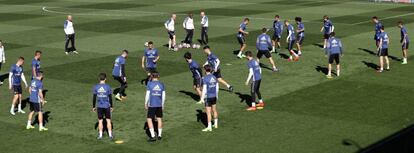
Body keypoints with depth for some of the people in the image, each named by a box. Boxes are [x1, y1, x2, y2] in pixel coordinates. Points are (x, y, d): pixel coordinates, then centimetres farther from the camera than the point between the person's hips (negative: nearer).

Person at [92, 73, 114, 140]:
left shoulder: (96, 87, -5)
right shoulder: (108, 87, -8)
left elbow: (94, 98, -1)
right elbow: (110, 98, -4)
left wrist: (93, 107, 9)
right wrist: (112, 106, 6)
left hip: (99, 107, 1)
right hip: (107, 106, -1)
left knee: (100, 121, 9)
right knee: (108, 120, 8)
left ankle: (100, 135, 13)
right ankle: (110, 135, 10)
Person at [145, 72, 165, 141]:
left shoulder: (149, 84, -8)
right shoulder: (161, 84, 2)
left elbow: (147, 95, -8)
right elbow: (163, 96, 5)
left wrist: (146, 104, 3)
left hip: (152, 105, -4)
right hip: (159, 105, 4)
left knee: (149, 119, 3)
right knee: (159, 118, 17)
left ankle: (153, 136, -5)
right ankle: (159, 135, 24)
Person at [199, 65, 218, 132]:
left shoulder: (205, 78, -17)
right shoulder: (214, 77, 2)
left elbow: (204, 89, -18)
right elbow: (217, 87, 10)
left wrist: (202, 98, -11)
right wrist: (217, 95, 22)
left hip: (208, 97, -6)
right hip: (214, 96, 6)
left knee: (208, 112, -1)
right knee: (214, 110, 19)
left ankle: (209, 127, 2)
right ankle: (216, 124, 29)